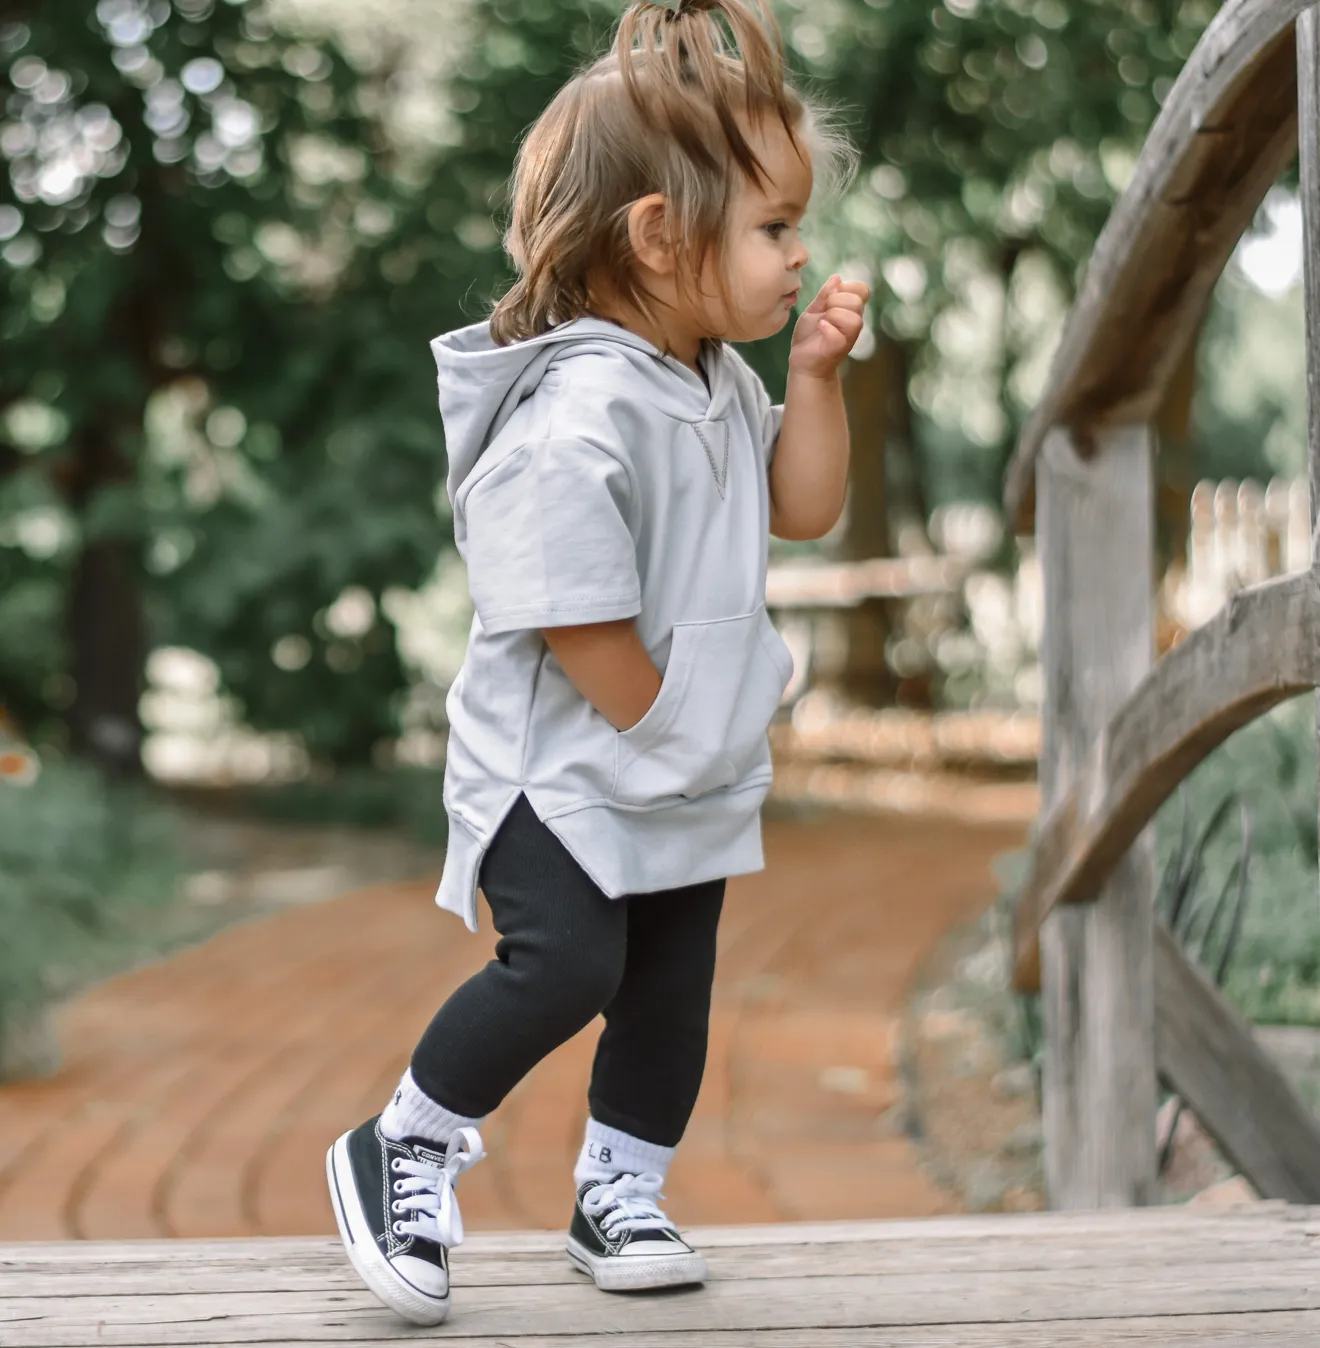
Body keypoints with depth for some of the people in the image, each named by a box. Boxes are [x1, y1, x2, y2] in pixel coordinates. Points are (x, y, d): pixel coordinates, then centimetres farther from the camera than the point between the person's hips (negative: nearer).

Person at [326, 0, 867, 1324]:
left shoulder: (716, 383, 5)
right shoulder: (577, 419, -26)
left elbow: (802, 507, 12)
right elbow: (579, 623, -26)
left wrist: (815, 375, 0)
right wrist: (660, 733, -16)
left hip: (693, 784, 9)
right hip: (560, 773, -9)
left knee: (670, 990, 12)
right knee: (565, 962, -20)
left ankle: (618, 1196, 29)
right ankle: (403, 1149, 1)